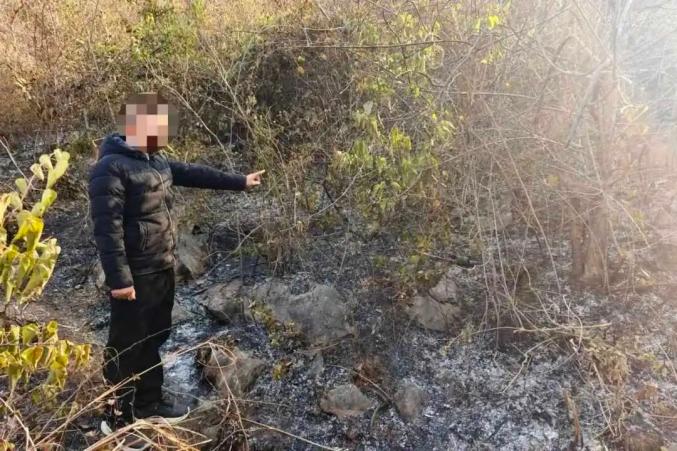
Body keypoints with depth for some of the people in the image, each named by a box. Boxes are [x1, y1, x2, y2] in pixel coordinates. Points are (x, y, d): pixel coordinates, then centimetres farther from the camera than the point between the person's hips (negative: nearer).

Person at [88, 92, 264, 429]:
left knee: (155, 337, 21)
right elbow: (107, 228, -23)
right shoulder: (110, 169, -19)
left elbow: (192, 173, 18)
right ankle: (121, 418, 22)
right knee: (127, 346, 5)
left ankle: (150, 402, 38)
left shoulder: (155, 160, 9)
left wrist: (239, 182, 21)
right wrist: (119, 278, -26)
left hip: (162, 268, 9)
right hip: (136, 275, -9)